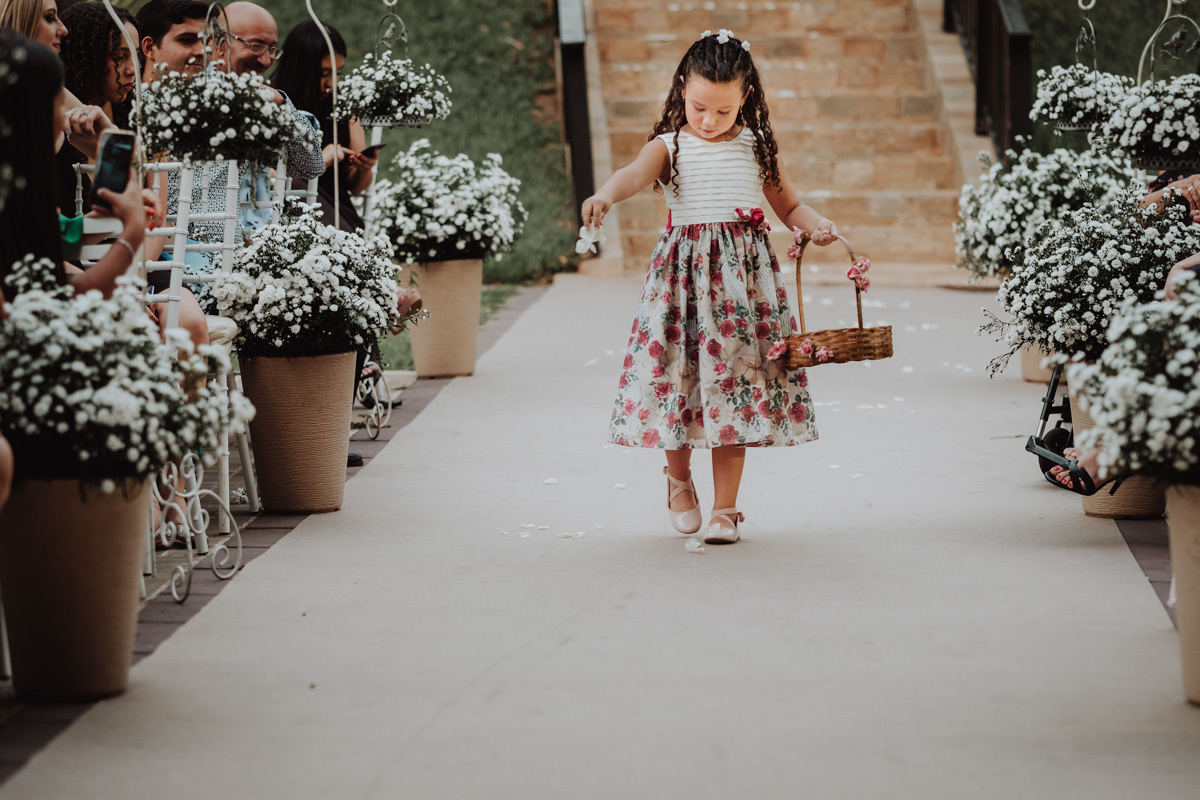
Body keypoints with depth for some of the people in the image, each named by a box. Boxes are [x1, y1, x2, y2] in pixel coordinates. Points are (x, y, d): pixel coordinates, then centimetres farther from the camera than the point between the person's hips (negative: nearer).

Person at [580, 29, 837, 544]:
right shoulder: (671, 146, 1)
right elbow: (636, 174, -20)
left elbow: (789, 205, 19)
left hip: (745, 276, 1)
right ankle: (678, 477, 29)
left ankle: (725, 508, 7)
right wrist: (605, 194, -42)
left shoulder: (757, 148, 9)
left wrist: (815, 225, -3)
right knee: (677, 372, -1)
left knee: (735, 382, -1)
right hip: (683, 271, -1)